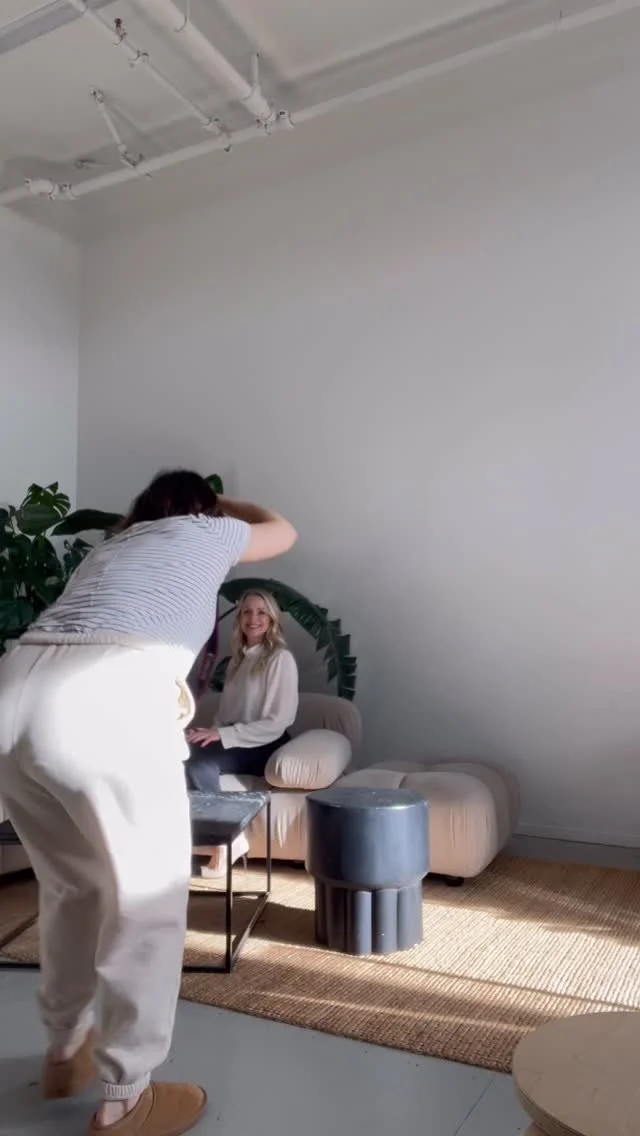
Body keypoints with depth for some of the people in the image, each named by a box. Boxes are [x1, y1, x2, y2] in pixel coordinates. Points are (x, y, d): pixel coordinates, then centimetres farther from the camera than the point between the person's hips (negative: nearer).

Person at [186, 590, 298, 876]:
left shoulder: (281, 659, -6)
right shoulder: (238, 659, 16)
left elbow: (277, 723, -12)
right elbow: (225, 713, 16)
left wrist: (223, 735, -18)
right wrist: (212, 733, -7)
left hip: (266, 748, -6)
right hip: (235, 744, 6)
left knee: (198, 758, -29)